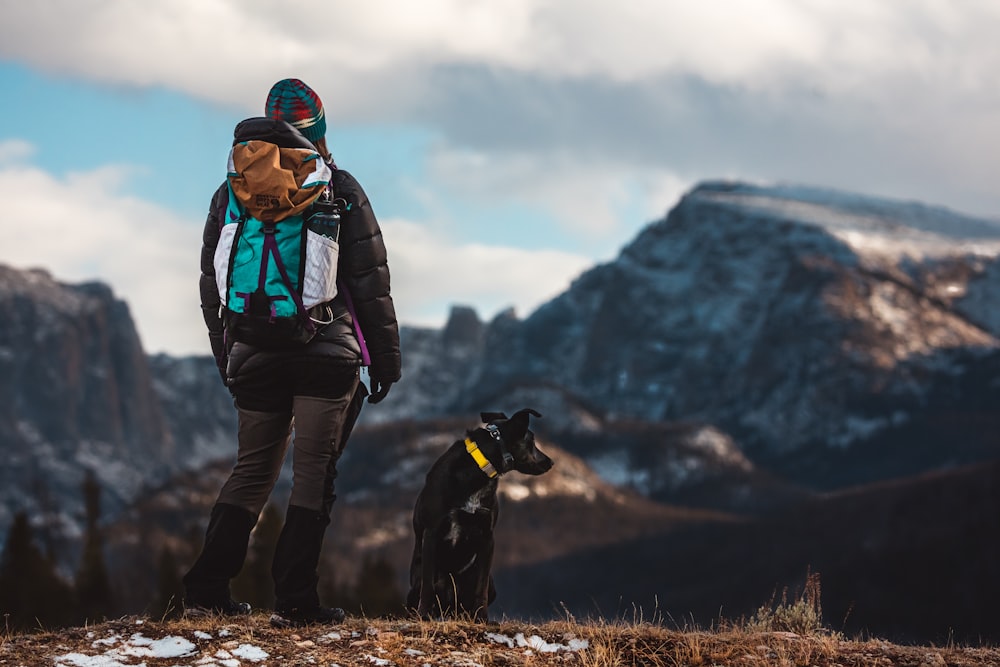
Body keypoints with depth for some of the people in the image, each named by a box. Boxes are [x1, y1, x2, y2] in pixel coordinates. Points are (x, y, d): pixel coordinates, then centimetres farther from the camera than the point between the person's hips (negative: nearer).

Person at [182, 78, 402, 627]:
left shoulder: (230, 194, 10)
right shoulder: (339, 190, 0)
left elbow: (212, 289, 13)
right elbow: (370, 282, -1)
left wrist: (228, 359, 22)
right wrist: (386, 356, 6)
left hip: (255, 355, 4)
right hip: (327, 355, -4)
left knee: (252, 469, 14)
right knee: (314, 472, 0)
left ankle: (206, 589, 11)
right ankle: (294, 600, -5)